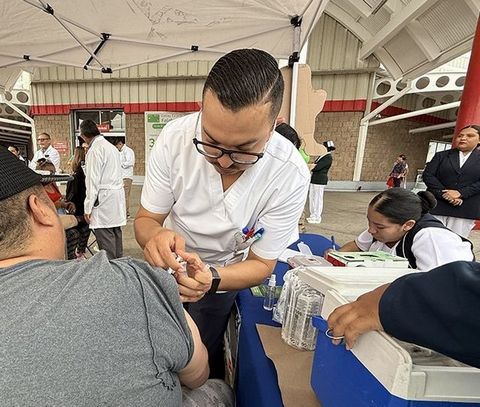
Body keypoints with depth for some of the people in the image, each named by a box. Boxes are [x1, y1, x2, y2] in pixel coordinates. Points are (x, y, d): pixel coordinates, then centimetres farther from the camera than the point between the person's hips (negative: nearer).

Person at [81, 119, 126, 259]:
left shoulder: (95, 149, -10)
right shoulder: (111, 146, 16)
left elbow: (93, 181, -14)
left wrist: (88, 207, -10)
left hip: (104, 200, -9)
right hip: (117, 198, 9)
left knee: (106, 243, -4)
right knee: (116, 235, 15)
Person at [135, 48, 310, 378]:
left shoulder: (291, 176, -30)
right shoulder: (175, 138, -28)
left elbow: (261, 264, -20)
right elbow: (145, 219, -17)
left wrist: (211, 280, -40)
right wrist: (156, 235, -41)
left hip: (224, 275, -1)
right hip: (170, 265, 2)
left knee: (205, 362, 21)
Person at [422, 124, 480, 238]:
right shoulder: (441, 155, 10)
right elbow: (427, 175, -1)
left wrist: (460, 193, -16)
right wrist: (445, 194, -13)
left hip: (465, 210, 1)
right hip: (437, 206, 0)